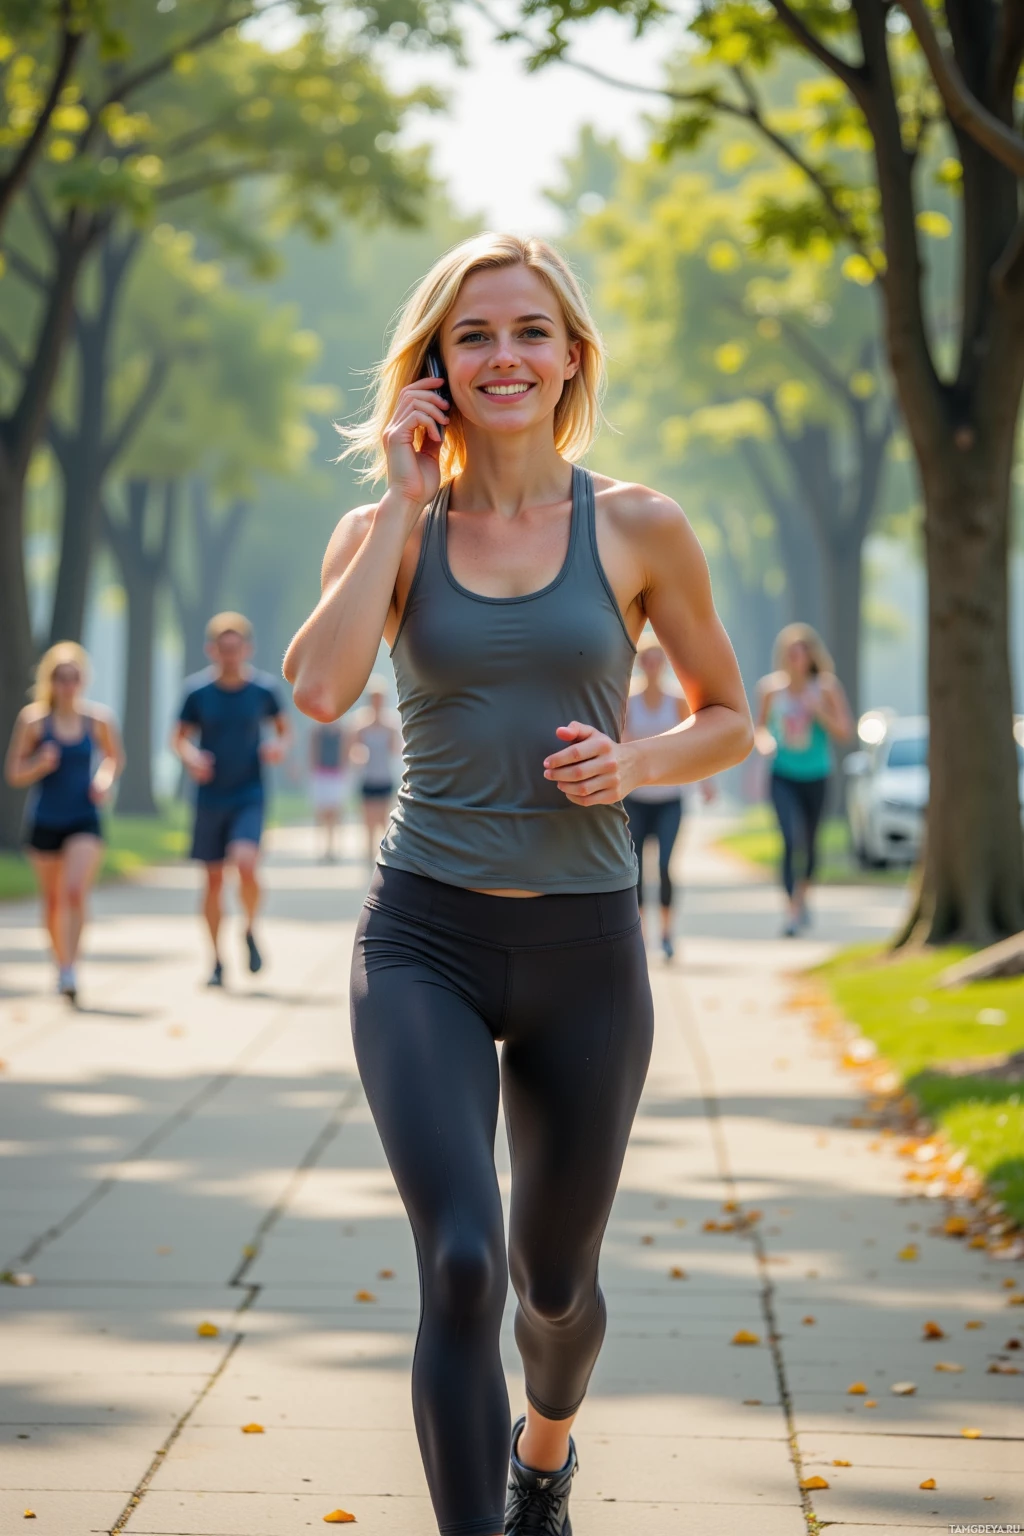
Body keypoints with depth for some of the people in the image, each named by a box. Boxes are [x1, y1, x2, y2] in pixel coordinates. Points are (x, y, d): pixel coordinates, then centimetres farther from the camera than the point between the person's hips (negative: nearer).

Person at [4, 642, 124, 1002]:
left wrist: (106, 779, -4)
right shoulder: (33, 719, -7)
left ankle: (70, 970, -20)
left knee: (76, 891, -20)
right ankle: (61, 964, 33)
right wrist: (41, 766, -22)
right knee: (53, 899, 12)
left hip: (84, 821, -1)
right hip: (44, 822, 1)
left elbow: (115, 757, 16)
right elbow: (14, 774, -3)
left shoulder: (99, 719, -3)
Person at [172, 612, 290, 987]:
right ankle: (217, 962, 18)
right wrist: (190, 757, -16)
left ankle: (250, 931, 5)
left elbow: (283, 728, 12)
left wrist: (279, 746, -10)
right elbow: (179, 737, 5)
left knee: (246, 862, -23)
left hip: (249, 795, -1)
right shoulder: (198, 691, -4)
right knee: (213, 879, 5)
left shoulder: (263, 689, -3)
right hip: (210, 797, 1)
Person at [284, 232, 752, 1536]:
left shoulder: (636, 530, 0)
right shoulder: (387, 531, 1)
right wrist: (404, 503, -11)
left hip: (583, 943, 1)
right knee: (461, 1263, -20)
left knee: (554, 1277, 17)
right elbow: (318, 686, -18)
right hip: (424, 939, -1)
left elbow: (726, 718, 10)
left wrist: (633, 763, -11)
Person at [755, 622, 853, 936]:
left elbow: (844, 732, -8)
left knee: (809, 842, 13)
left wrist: (818, 712, -23)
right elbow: (760, 724, 11)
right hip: (783, 777, -1)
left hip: (815, 777, 1)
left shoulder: (826, 687, -7)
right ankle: (792, 910, -16)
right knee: (792, 839, -18)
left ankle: (802, 896, 39)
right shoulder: (771, 687, -4)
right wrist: (762, 739, -11)